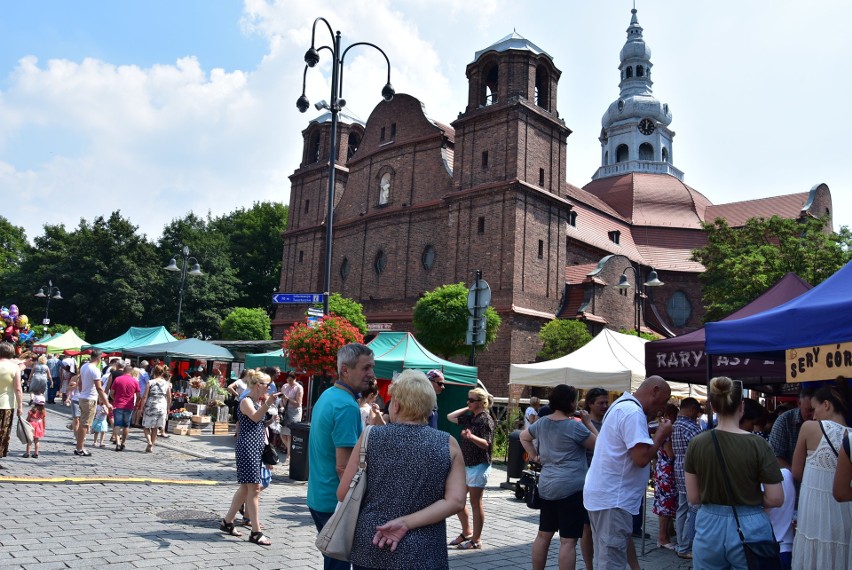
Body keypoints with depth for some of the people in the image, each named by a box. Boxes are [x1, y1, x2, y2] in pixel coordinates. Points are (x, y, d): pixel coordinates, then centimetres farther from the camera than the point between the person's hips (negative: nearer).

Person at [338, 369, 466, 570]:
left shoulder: (371, 436, -7)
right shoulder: (448, 444, -5)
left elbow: (343, 494, -2)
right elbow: (455, 501, -13)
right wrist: (406, 523, -13)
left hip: (369, 549, 1)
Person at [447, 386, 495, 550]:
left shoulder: (486, 419, -14)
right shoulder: (469, 417, 9)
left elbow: (487, 444, -22)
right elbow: (450, 417, 12)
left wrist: (471, 437, -39)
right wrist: (467, 408, 7)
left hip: (479, 466, -9)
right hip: (466, 464, 9)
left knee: (476, 503, 1)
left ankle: (476, 540, 12)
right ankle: (466, 533, 29)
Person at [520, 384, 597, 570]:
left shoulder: (542, 422, 7)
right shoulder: (575, 426, -14)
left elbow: (523, 437, 23)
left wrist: (534, 456, 15)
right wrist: (588, 422, 3)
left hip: (546, 485, 7)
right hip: (570, 488, -7)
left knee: (543, 535, 15)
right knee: (568, 541, -4)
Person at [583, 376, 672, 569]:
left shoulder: (622, 406, 16)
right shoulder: (633, 413, -18)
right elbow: (642, 458, -24)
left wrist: (657, 435, 11)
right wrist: (661, 433, -10)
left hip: (603, 494, 11)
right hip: (612, 499, -11)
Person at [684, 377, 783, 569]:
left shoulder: (696, 444, -8)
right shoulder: (757, 444, -14)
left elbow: (693, 497, -2)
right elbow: (775, 499, -11)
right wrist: (750, 499, 7)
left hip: (709, 528, 2)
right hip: (749, 529, -2)